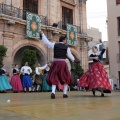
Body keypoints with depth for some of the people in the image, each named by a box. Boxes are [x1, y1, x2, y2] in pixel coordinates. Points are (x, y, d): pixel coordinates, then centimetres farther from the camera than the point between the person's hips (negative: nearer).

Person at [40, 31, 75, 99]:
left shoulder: (55, 45, 5)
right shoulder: (66, 47, 5)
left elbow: (47, 42, 9)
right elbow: (70, 55, 17)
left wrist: (42, 34, 20)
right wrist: (73, 59, 39)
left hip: (55, 63, 1)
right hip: (63, 63, -1)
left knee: (54, 78, 7)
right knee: (65, 78, 13)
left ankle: (53, 92, -13)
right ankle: (65, 93, 13)